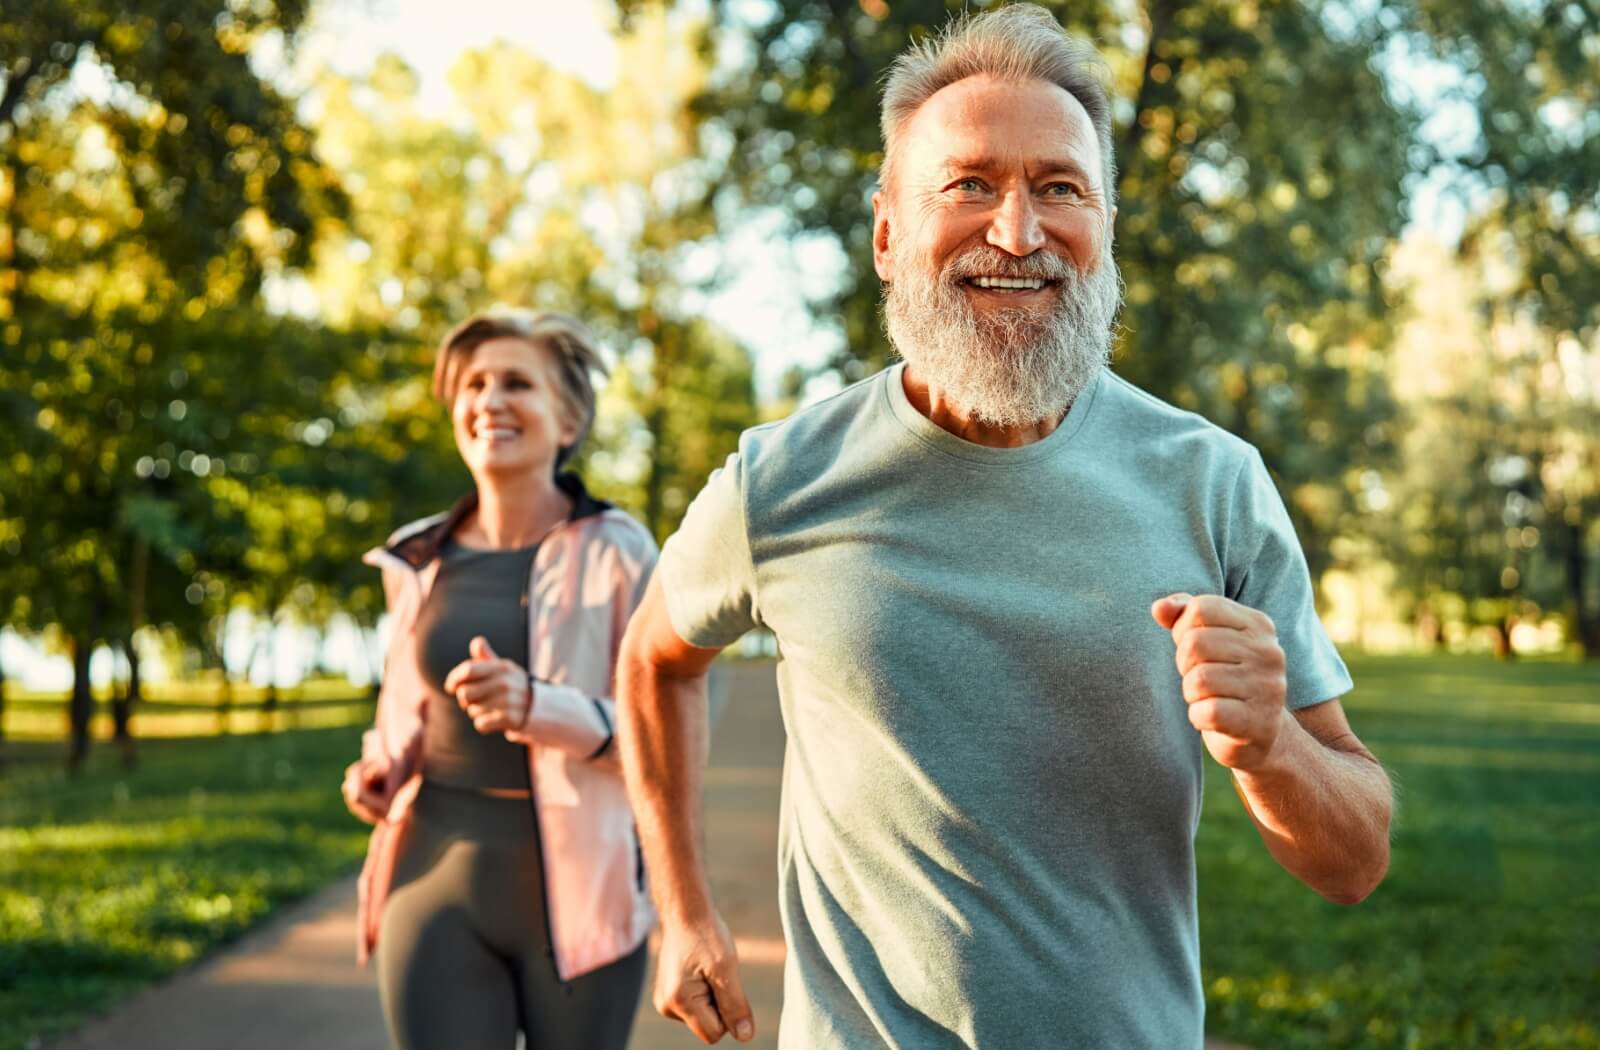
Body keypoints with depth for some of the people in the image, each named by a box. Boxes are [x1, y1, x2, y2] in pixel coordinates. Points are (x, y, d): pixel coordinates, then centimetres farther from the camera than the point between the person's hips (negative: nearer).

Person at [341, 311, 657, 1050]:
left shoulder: (615, 550, -4)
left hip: (575, 892, -2)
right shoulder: (419, 560, 8)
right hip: (441, 885, 3)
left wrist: (537, 707, -24)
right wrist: (376, 773, 3)